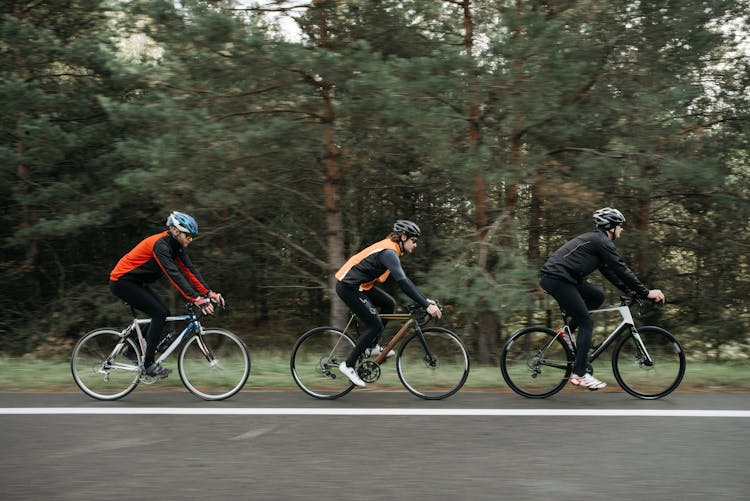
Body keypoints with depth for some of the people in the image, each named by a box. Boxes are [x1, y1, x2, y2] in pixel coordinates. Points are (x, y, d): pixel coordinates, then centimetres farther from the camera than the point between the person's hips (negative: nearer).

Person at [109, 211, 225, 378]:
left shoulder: (175, 245, 2)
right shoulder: (160, 244, -26)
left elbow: (190, 270, 1)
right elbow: (174, 274, -35)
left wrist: (209, 293, -9)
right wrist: (196, 299, -41)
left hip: (135, 282, 9)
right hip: (122, 282, -9)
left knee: (163, 312, 3)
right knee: (159, 313, -16)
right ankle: (149, 364, -11)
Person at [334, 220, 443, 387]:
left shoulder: (392, 251, 12)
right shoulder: (388, 252, -20)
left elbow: (404, 280, 17)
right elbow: (402, 282, -31)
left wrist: (425, 300, 10)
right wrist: (426, 305, -33)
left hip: (359, 285, 10)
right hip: (348, 287, -10)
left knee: (389, 304, 11)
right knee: (375, 325, -9)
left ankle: (370, 347, 17)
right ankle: (348, 365, -2)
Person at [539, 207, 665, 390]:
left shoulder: (595, 239, 22)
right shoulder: (602, 241, -8)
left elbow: (609, 270, 26)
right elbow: (621, 269, -11)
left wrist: (628, 290, 21)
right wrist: (646, 292, -7)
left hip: (555, 276, 10)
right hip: (557, 278, -10)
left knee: (597, 296, 16)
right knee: (586, 323, -5)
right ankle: (579, 374, -5)